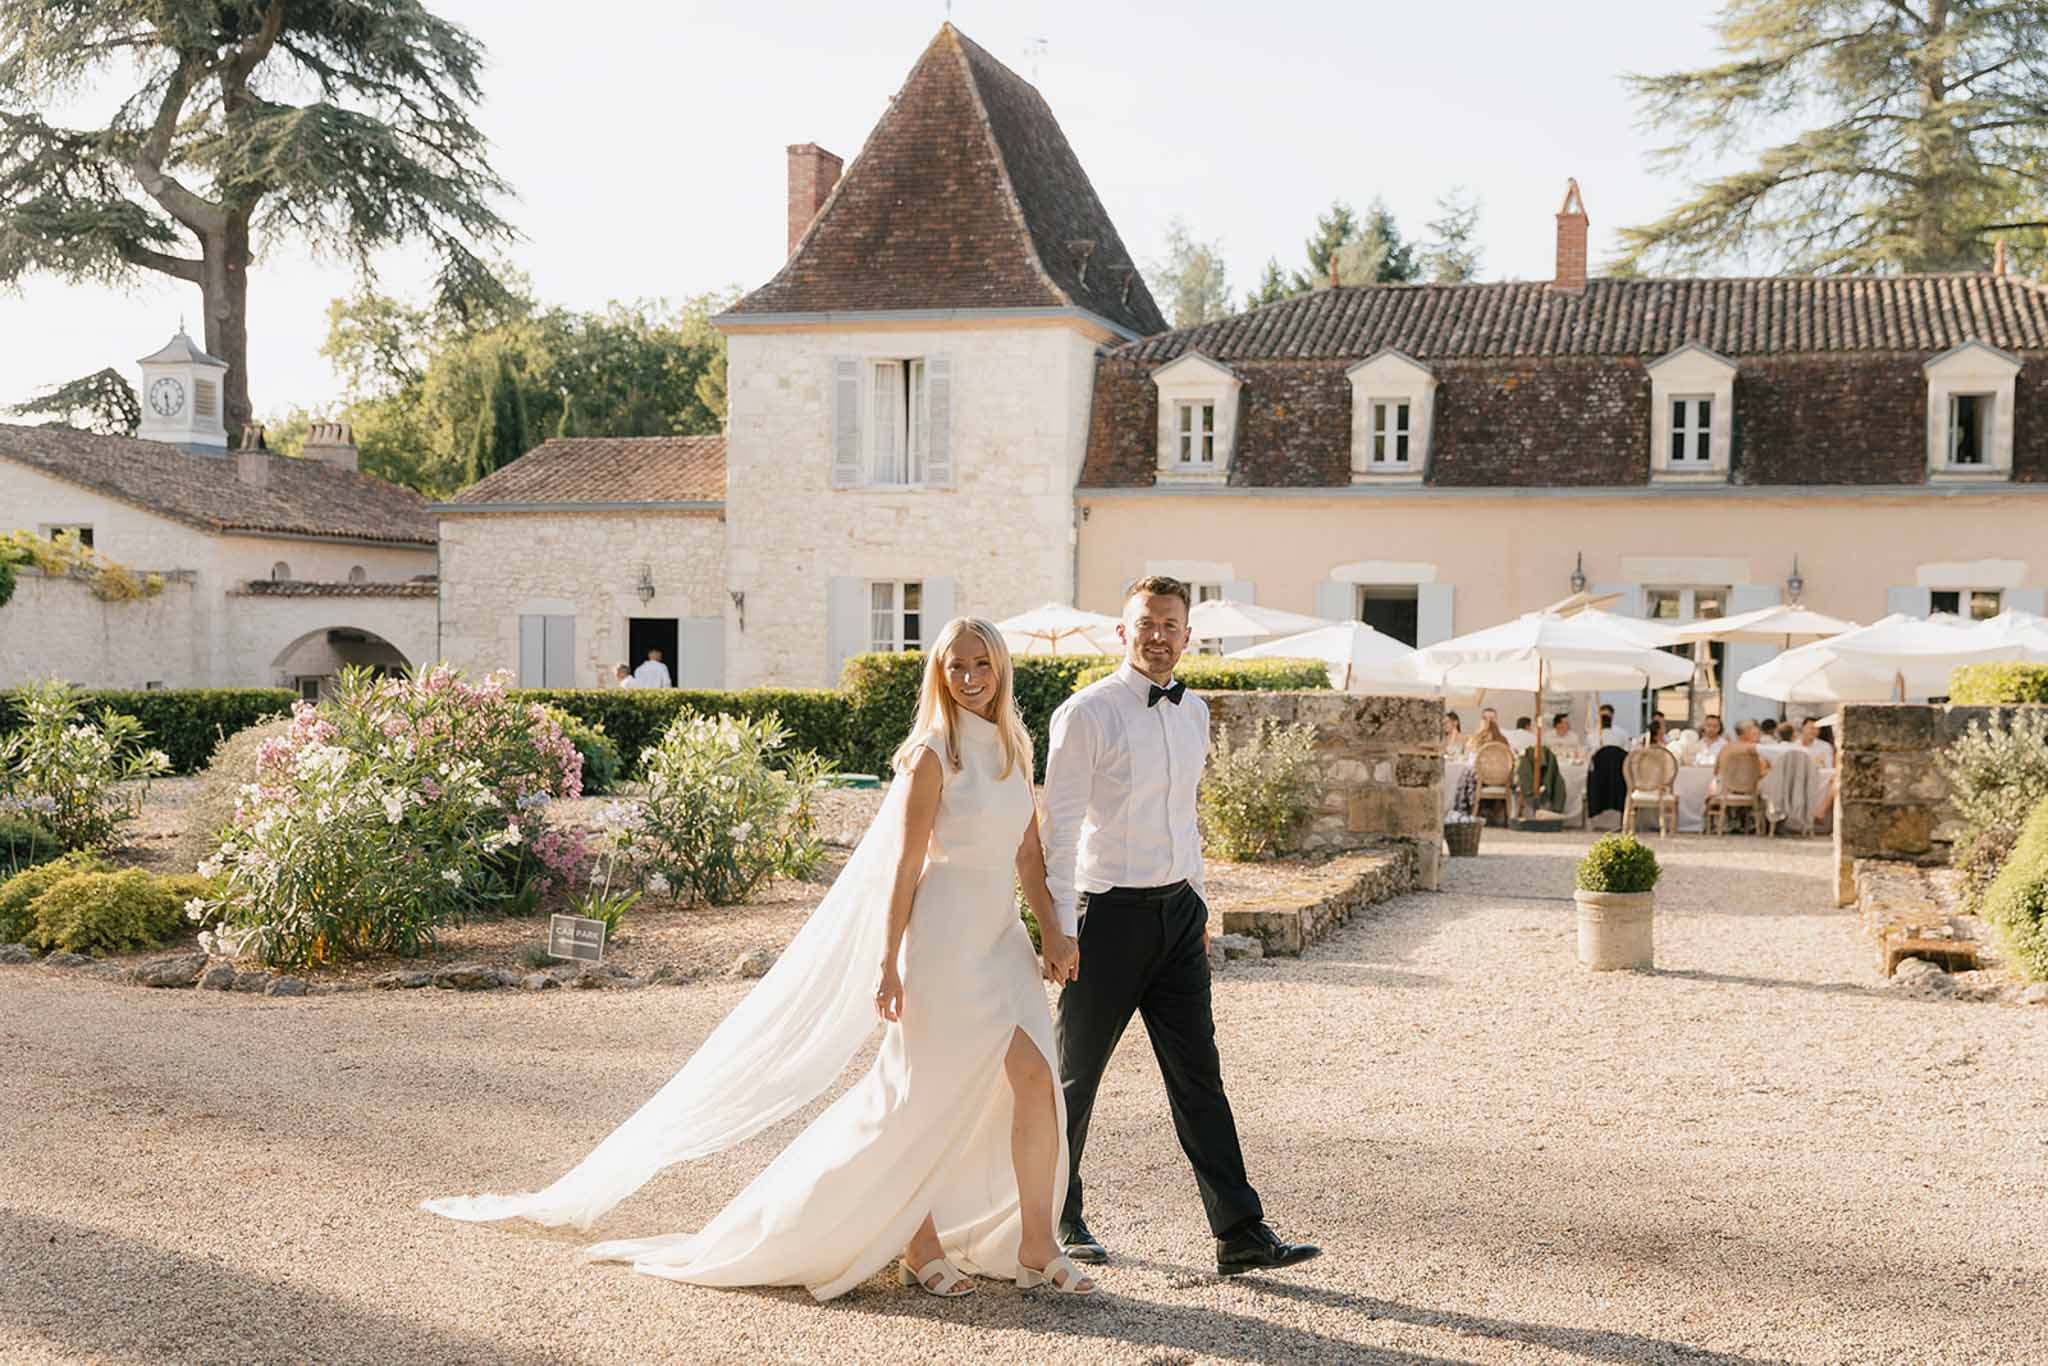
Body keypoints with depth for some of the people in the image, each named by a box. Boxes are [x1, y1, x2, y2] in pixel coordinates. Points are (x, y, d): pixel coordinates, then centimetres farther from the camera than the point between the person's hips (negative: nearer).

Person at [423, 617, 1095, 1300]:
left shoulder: (1013, 748, 12)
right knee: (927, 1097, 1)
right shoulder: (932, 753, -8)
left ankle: (1034, 1246, 6)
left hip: (1000, 935, 7)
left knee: (1036, 1077, -3)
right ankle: (920, 1249, 16)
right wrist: (888, 963, -13)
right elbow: (904, 865, -11)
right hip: (944, 936, -6)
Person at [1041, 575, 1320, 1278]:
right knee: (1077, 1076, 8)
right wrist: (1057, 928, -14)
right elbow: (1059, 825, -11)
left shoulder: (1194, 710, 11)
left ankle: (1240, 1234, 4)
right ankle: (1059, 1219, 25)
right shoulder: (1086, 713, -9)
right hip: (1110, 915, -5)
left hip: (1178, 911, 5)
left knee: (1198, 1075, 3)